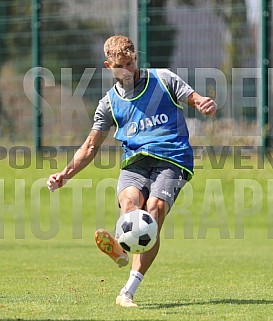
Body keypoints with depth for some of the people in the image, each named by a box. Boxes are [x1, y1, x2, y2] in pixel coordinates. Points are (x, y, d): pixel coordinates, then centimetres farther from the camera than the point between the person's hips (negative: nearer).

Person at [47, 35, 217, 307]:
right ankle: (122, 249, -62)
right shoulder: (110, 102, 19)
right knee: (129, 200, -31)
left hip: (172, 160, -3)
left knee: (153, 210, -26)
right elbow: (91, 146, 21)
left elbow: (196, 101, 9)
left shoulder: (163, 79, 12)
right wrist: (65, 174, 6)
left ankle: (128, 292, -31)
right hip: (135, 161, 3)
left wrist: (207, 105, -17)